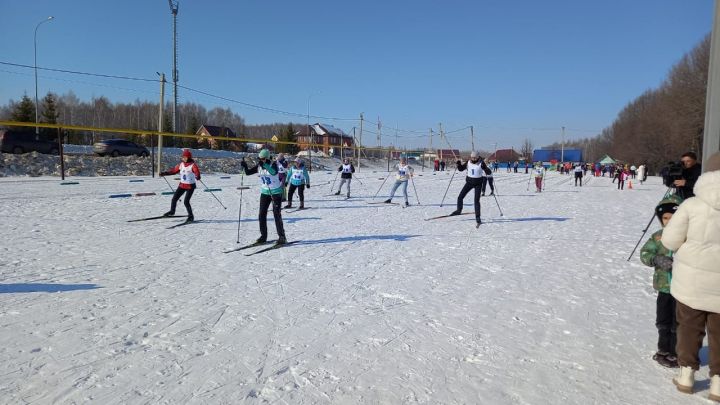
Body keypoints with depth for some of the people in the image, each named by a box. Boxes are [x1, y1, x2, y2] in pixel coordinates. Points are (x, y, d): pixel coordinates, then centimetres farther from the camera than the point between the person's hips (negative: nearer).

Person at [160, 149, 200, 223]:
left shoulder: (193, 165, -16)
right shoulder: (181, 164, 3)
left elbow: (197, 172, -33)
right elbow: (174, 170, 15)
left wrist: (197, 177, -55)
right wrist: (165, 173, 11)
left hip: (190, 186, -6)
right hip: (182, 185, 7)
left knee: (186, 202, -13)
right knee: (174, 199, 11)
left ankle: (191, 216, 5)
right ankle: (172, 211, 36)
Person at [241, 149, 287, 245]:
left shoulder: (273, 164, -15)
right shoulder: (259, 166, 0)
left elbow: (274, 172, -36)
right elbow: (248, 172, 1)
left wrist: (265, 165, -43)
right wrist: (245, 166, -17)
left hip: (276, 192, -6)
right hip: (265, 192, 6)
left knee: (276, 214, -9)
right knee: (262, 215, 4)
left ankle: (282, 237, -3)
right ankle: (263, 236, 16)